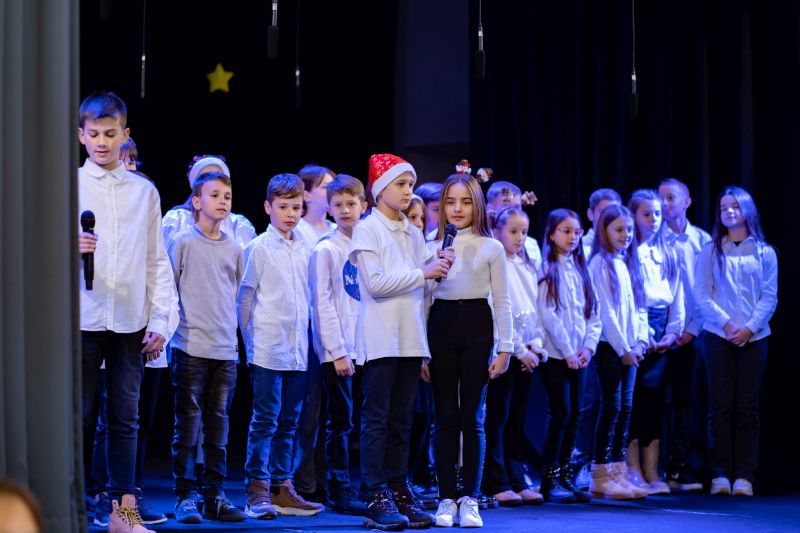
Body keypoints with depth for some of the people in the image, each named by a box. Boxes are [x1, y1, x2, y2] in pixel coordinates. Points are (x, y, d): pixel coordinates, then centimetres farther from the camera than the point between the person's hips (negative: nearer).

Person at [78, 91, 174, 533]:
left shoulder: (144, 191, 11)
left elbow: (157, 262, 12)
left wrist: (160, 321, 5)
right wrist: (71, 246, -20)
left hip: (131, 323, 2)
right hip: (83, 318, -2)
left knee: (126, 417, 5)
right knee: (77, 416, -2)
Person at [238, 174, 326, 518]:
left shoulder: (303, 251, 12)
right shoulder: (258, 248, -2)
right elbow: (244, 299, -1)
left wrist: (305, 340, 10)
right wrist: (250, 344, -3)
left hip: (298, 351, 6)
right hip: (268, 349, -5)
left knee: (288, 422, 9)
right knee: (265, 420, -6)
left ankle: (281, 489, 15)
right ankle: (258, 492, -4)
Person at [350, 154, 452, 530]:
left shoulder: (413, 234, 15)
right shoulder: (367, 230, -4)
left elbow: (423, 285, 16)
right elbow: (376, 283, -15)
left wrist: (439, 266, -2)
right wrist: (422, 273, -14)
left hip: (411, 340, 6)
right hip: (380, 339, -6)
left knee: (401, 422, 9)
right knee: (377, 421, -6)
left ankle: (399, 494, 12)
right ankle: (375, 499, -6)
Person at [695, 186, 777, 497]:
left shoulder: (764, 253, 9)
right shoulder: (711, 251, 8)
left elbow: (770, 297, 3)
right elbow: (702, 294, 1)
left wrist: (749, 327, -11)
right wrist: (726, 323, -12)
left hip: (753, 337, 0)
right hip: (718, 336, 0)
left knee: (747, 406, -1)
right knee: (721, 404, -2)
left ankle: (744, 475, 0)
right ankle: (720, 474, -1)